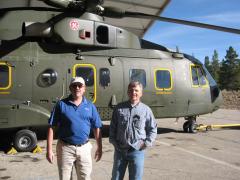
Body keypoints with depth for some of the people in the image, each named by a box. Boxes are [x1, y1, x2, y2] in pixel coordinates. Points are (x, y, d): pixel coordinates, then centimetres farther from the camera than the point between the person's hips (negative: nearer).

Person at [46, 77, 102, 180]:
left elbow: (96, 128, 7)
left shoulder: (90, 106, 3)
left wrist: (99, 148, 6)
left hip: (84, 148, 2)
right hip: (65, 148, -1)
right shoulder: (61, 104, -4)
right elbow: (52, 127, -4)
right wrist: (49, 150, -9)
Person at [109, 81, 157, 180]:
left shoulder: (146, 110, -2)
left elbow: (153, 129, 5)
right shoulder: (119, 108, 2)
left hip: (137, 151, -1)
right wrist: (113, 140, 2)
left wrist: (147, 143, -4)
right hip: (120, 150, 2)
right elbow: (113, 126, 9)